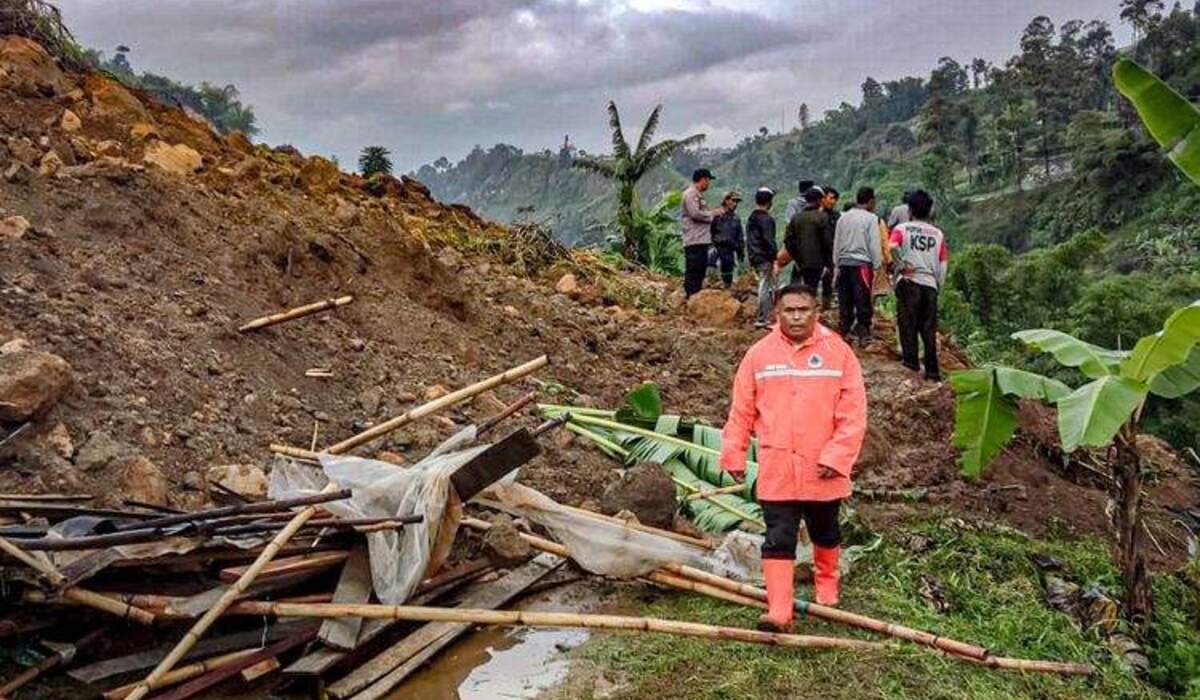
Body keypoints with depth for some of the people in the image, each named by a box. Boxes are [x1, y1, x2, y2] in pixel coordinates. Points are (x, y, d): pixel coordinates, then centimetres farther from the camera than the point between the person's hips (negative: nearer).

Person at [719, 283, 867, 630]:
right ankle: (778, 611, 0)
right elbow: (741, 411, 3)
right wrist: (734, 455, 3)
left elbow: (853, 413, -7)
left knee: (825, 533, 21)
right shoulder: (759, 354, -1)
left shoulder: (839, 352, -5)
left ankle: (826, 585, 45)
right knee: (778, 540, -2)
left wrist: (836, 456, -14)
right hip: (776, 469, 0)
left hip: (823, 470, 1)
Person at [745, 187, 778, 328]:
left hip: (754, 258, 9)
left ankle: (764, 318, 18)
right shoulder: (767, 219, -13)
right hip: (765, 259, -9)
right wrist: (775, 259, -16)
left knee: (764, 288, 16)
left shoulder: (751, 219, 14)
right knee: (766, 288, -4)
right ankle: (762, 320, -4)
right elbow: (769, 240, -19)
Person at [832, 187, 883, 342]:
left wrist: (837, 263, 19)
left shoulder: (843, 218, 9)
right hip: (862, 264, -5)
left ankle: (843, 332, 13)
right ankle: (863, 333, 2)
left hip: (844, 263, 5)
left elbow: (836, 243, 13)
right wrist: (877, 265, -3)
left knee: (845, 300, 11)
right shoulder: (871, 218, -7)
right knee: (863, 301, 0)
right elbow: (874, 244, -9)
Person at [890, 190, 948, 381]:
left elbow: (893, 247, -21)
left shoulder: (902, 229, 0)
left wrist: (901, 265, -7)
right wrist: (939, 286, 17)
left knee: (908, 323, 7)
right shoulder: (938, 234, 9)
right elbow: (943, 265, 9)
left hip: (909, 281, -3)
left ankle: (910, 360, 5)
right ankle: (932, 370, 7)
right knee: (929, 328, 6)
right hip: (930, 284, 3)